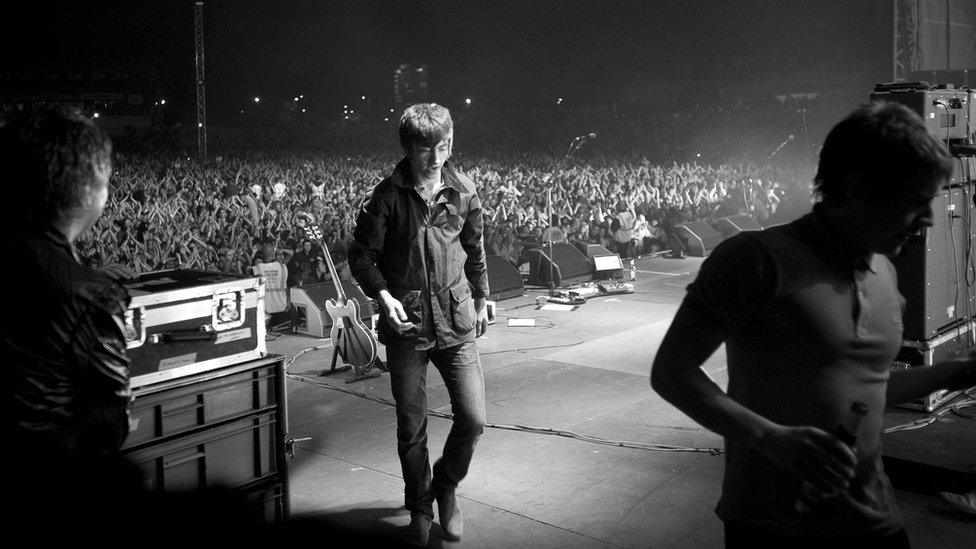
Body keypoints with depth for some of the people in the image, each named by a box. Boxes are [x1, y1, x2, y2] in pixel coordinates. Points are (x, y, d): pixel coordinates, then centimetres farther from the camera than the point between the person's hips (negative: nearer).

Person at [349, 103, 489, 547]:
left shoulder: (463, 192, 1)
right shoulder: (387, 196, -8)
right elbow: (361, 254, -4)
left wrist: (481, 300, 22)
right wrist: (384, 296, -19)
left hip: (456, 321, 2)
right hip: (406, 324, -2)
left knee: (473, 419, -3)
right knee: (411, 427, 8)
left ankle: (445, 487, 26)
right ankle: (419, 509, 30)